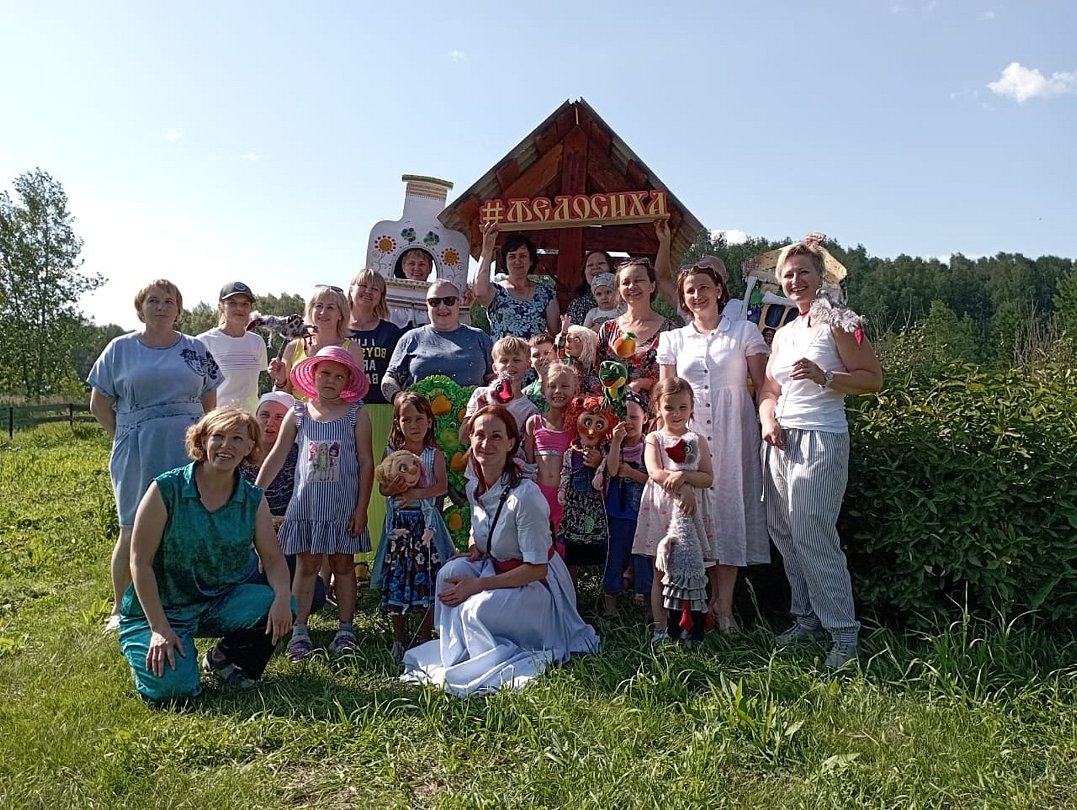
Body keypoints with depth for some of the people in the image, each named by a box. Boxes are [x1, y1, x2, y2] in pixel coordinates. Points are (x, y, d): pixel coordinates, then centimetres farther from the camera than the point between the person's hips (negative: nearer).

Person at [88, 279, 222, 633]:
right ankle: (120, 609, 19)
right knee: (132, 531, 7)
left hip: (187, 453, 1)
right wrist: (125, 437, 2)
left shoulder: (196, 349, 7)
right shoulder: (121, 349, 3)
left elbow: (209, 403, 13)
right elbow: (99, 405, 8)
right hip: (136, 457, -1)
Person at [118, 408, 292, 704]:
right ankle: (148, 650, 13)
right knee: (174, 688, -24)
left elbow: (273, 559, -4)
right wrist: (160, 629, -18)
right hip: (161, 609, -3)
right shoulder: (166, 490, -13)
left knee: (277, 610, -25)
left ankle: (223, 658, 7)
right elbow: (140, 562, -13)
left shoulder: (253, 500, -2)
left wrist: (282, 596, -27)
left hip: (222, 603, 3)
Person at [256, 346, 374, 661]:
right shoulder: (298, 414, 4)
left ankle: (345, 629, 16)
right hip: (307, 501, 1)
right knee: (307, 564, 5)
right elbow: (276, 457, 8)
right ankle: (299, 630, 11)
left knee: (343, 564, 8)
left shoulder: (356, 414, -2)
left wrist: (361, 508, -7)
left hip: (344, 503, -1)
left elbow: (366, 463, -3)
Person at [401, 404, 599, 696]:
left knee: (475, 609, -29)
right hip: (496, 568, 7)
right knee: (450, 571, -18)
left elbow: (536, 568, -25)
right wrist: (475, 550, -8)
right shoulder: (474, 486, -5)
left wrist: (478, 584, -23)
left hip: (536, 585, -7)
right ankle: (455, 657, -4)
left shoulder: (524, 495, -29)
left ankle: (523, 662, -4)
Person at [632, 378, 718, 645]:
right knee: (661, 571, 5)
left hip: (690, 511, 1)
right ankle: (661, 628, 11)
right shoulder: (654, 439, 4)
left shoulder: (697, 441, 8)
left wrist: (684, 475, -17)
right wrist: (681, 488, -20)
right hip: (662, 509, -1)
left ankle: (693, 626, 11)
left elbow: (708, 478, -1)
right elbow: (655, 473, -11)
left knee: (691, 568, 2)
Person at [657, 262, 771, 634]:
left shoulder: (744, 331, 6)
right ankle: (705, 602, 12)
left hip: (733, 433, -2)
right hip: (686, 432, 2)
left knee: (730, 505, -1)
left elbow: (763, 385, 2)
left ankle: (723, 604, 7)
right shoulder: (672, 339, 12)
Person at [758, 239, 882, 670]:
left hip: (820, 440, -7)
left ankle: (844, 634, -1)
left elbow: (873, 378, -7)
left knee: (812, 533, -12)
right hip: (781, 439, 7)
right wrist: (767, 419, -2)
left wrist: (823, 376, -20)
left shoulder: (837, 322, -2)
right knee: (782, 531, 7)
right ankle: (806, 618, 20)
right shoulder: (783, 333, 18)